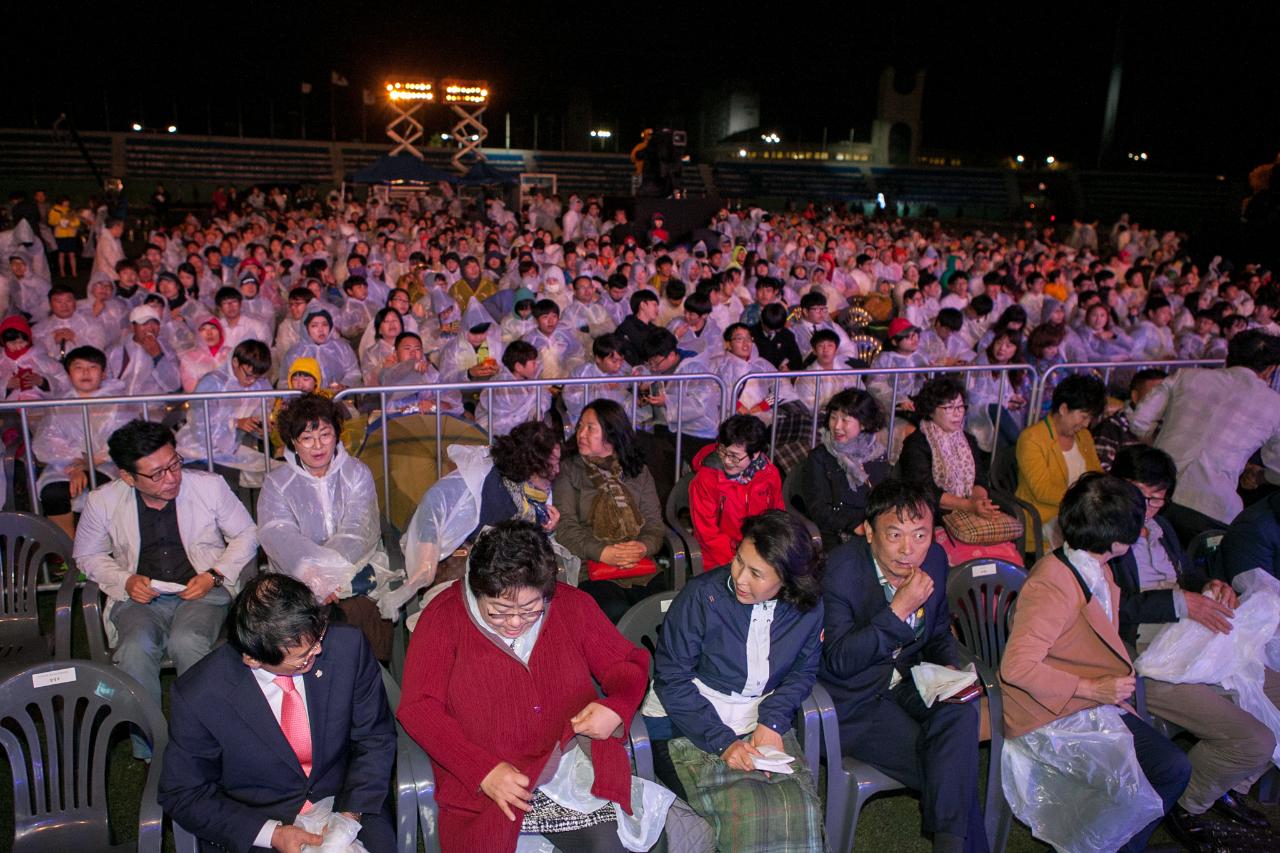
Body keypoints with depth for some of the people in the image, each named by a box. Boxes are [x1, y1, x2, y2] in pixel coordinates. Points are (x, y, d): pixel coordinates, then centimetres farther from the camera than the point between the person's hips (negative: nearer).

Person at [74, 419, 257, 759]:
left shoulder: (210, 486, -3)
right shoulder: (102, 501, 0)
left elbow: (246, 534, 7)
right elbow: (88, 555, 15)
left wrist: (215, 575, -8)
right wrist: (125, 581, -5)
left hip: (202, 592, -1)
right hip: (139, 597, 2)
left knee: (186, 643, -33)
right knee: (136, 649, -31)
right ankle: (147, 746, -11)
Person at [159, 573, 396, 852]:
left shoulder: (348, 645, -16)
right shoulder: (196, 697, -19)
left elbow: (376, 738, -3)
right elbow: (183, 795, -6)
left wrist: (351, 813, -15)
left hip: (347, 803, 1)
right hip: (256, 828, 0)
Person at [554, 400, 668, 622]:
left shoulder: (638, 471, 17)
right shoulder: (568, 470, 9)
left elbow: (654, 522, 11)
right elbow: (565, 527, -2)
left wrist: (643, 547, -11)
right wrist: (603, 553, -16)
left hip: (642, 570, 3)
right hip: (589, 571, -2)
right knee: (616, 613, -32)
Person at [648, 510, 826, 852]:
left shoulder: (809, 607, -4)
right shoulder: (702, 595, -15)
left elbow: (803, 671, 8)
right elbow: (671, 679, -12)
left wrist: (773, 721, -10)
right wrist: (722, 742, -20)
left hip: (762, 723, 4)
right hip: (689, 726, -3)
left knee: (800, 808, -22)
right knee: (749, 812, -26)